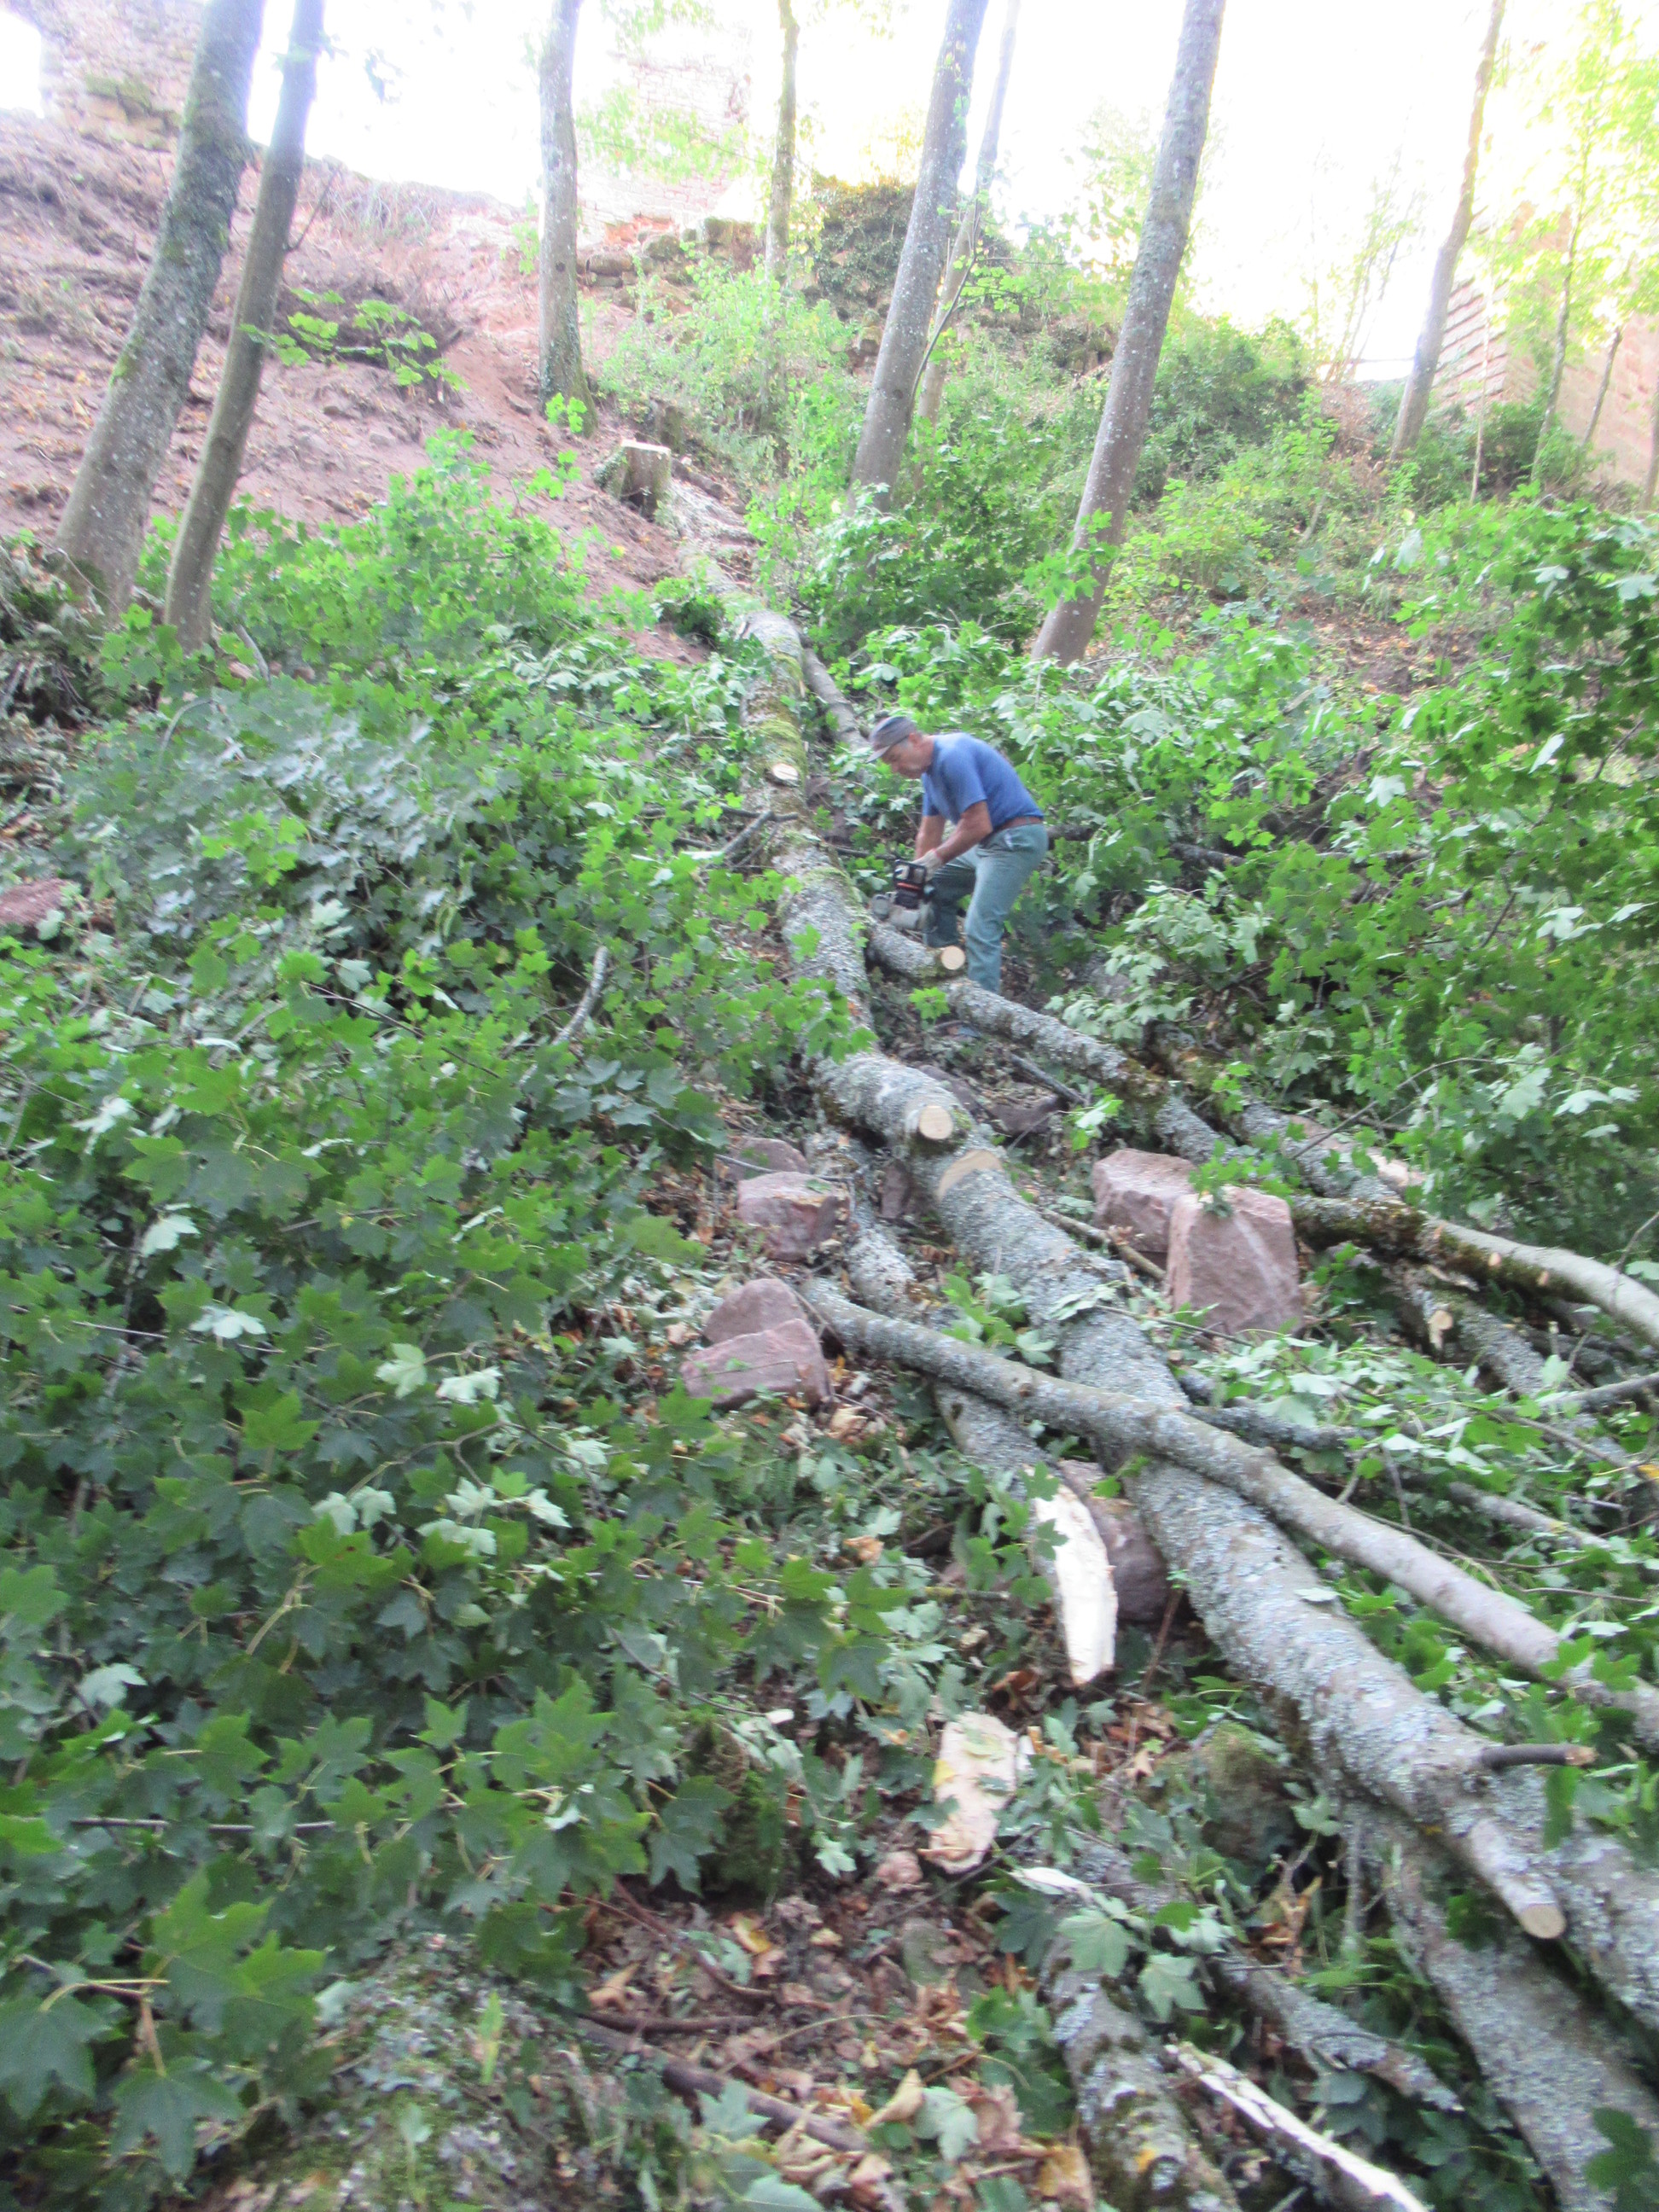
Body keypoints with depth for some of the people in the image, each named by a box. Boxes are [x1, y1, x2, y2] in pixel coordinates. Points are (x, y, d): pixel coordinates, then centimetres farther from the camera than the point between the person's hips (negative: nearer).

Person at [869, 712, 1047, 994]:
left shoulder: (952, 757, -20)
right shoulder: (930, 769, 11)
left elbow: (978, 826, -25)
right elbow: (929, 833, 14)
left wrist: (934, 859, -15)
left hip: (1017, 840, -11)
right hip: (988, 842, 11)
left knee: (981, 928, -17)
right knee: (935, 887, 20)